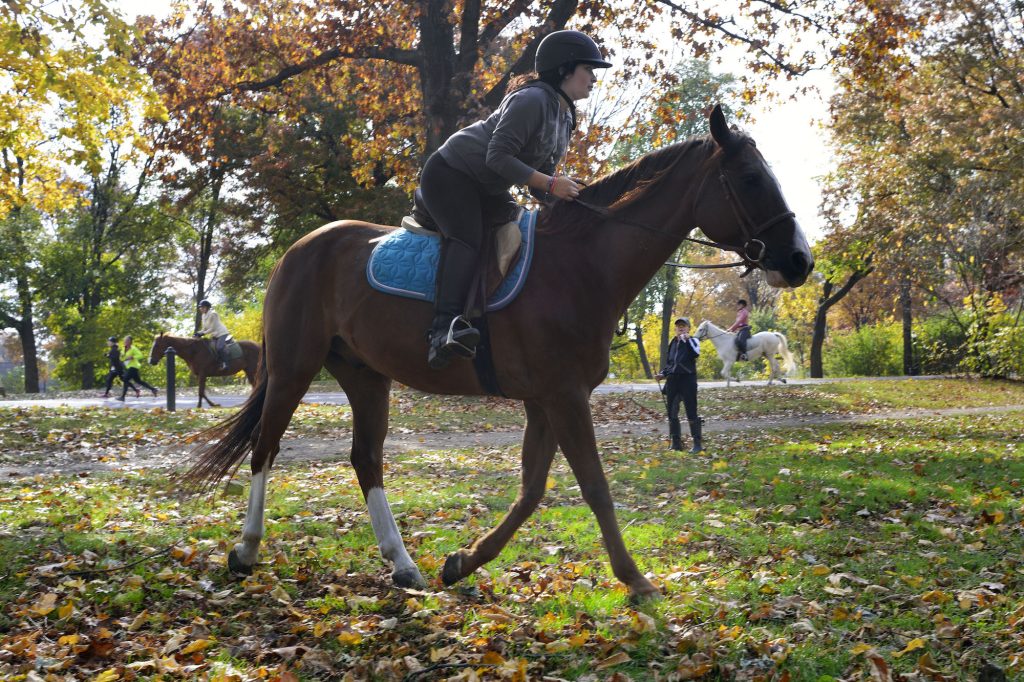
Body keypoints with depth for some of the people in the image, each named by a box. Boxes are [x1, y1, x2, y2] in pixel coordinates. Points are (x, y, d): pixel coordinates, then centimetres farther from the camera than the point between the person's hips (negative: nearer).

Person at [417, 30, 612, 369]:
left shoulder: (564, 116, 10)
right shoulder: (532, 100, -20)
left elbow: (538, 176, 12)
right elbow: (497, 157, -27)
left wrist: (564, 198, -5)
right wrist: (550, 184, -29)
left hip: (487, 189, 11)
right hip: (451, 172, -10)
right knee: (467, 239, -30)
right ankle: (444, 329, -45)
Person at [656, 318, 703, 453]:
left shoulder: (692, 341, 2)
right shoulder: (672, 343, 17)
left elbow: (696, 353, -20)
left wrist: (687, 339, -21)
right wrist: (663, 373, 10)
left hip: (687, 380, -6)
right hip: (672, 381, 6)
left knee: (691, 413, -7)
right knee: (672, 413, 7)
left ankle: (698, 443, -2)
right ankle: (676, 443, 16)